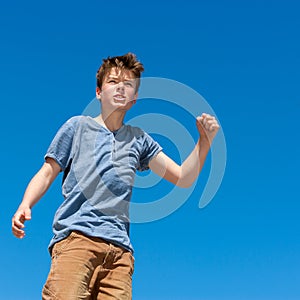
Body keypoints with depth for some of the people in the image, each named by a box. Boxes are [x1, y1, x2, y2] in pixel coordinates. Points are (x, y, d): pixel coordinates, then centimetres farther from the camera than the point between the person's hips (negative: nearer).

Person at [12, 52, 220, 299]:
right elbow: (47, 173, 12)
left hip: (120, 247, 3)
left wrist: (205, 140, 4)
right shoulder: (78, 126, 14)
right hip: (76, 234, -3)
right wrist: (24, 205, -6)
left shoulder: (139, 140, 20)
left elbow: (183, 178, 17)